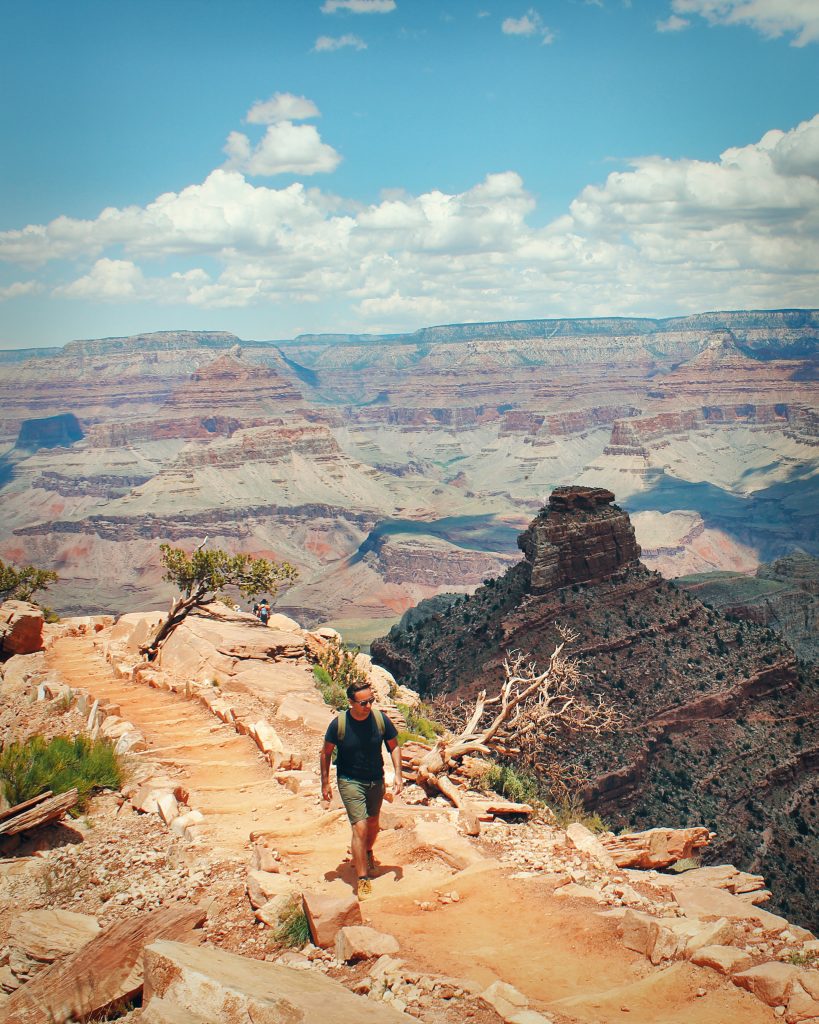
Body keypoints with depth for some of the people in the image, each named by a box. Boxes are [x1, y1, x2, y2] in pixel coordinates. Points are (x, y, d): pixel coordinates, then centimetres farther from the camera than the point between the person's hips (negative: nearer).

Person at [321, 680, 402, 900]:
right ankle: (363, 880, -6)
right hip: (349, 781, -3)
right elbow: (326, 753, -5)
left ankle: (367, 852, 53)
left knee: (373, 824, 21)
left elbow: (394, 746, 1)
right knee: (360, 828, -14)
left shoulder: (380, 719, -15)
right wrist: (325, 783, -2)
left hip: (376, 781, 3)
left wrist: (398, 774, -8)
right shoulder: (339, 723, -20)